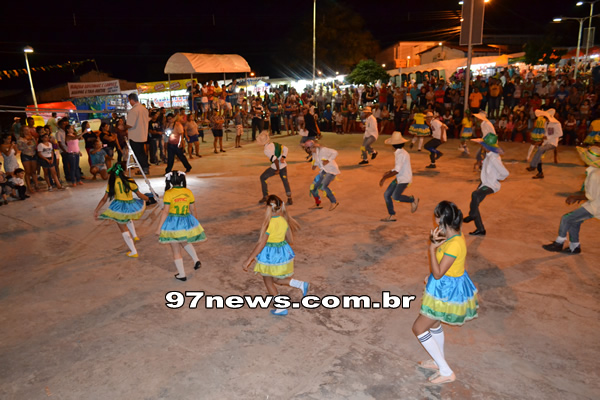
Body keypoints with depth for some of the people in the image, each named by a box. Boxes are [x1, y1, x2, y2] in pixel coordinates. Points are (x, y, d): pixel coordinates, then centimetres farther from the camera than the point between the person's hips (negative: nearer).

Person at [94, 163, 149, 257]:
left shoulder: (112, 182, -5)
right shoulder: (130, 181, -5)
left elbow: (105, 199, -4)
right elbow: (139, 195, 3)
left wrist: (96, 210, 3)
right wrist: (146, 198, 24)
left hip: (119, 208, -2)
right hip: (131, 206, 2)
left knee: (124, 229, 14)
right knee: (127, 218, 39)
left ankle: (133, 252, 18)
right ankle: (134, 235, 32)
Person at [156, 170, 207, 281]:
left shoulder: (168, 194, -14)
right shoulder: (188, 192, -3)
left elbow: (165, 212, -16)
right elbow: (193, 210, 4)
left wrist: (159, 228, -10)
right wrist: (193, 222, 20)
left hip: (172, 224, -4)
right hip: (186, 222, 4)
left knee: (176, 250, 10)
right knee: (185, 242, 33)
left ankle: (182, 275, 19)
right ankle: (196, 260, 18)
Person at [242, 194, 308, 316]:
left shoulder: (268, 224, -24)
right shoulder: (284, 221, -4)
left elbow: (261, 244, -25)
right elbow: (290, 240, 3)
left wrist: (248, 260, -20)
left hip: (270, 255, -7)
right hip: (283, 253, 7)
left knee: (268, 281, 17)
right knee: (275, 279, 26)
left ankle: (281, 308, 22)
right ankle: (301, 284, 8)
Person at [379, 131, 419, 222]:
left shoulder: (401, 154, -22)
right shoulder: (398, 152, 8)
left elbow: (396, 171, -26)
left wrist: (384, 178, -22)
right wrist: (389, 172, 11)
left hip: (405, 179, -9)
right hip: (399, 178, 9)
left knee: (395, 196, -18)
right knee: (386, 194, 3)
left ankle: (413, 200, 9)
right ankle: (392, 215, 13)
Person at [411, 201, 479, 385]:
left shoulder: (454, 244, -31)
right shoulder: (453, 235, -3)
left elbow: (437, 274, -27)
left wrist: (432, 247, -23)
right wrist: (436, 242, -7)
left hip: (448, 290, -9)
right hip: (449, 286, 9)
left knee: (419, 328, 1)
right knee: (433, 323, 27)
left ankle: (446, 372, 12)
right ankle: (439, 361, 47)